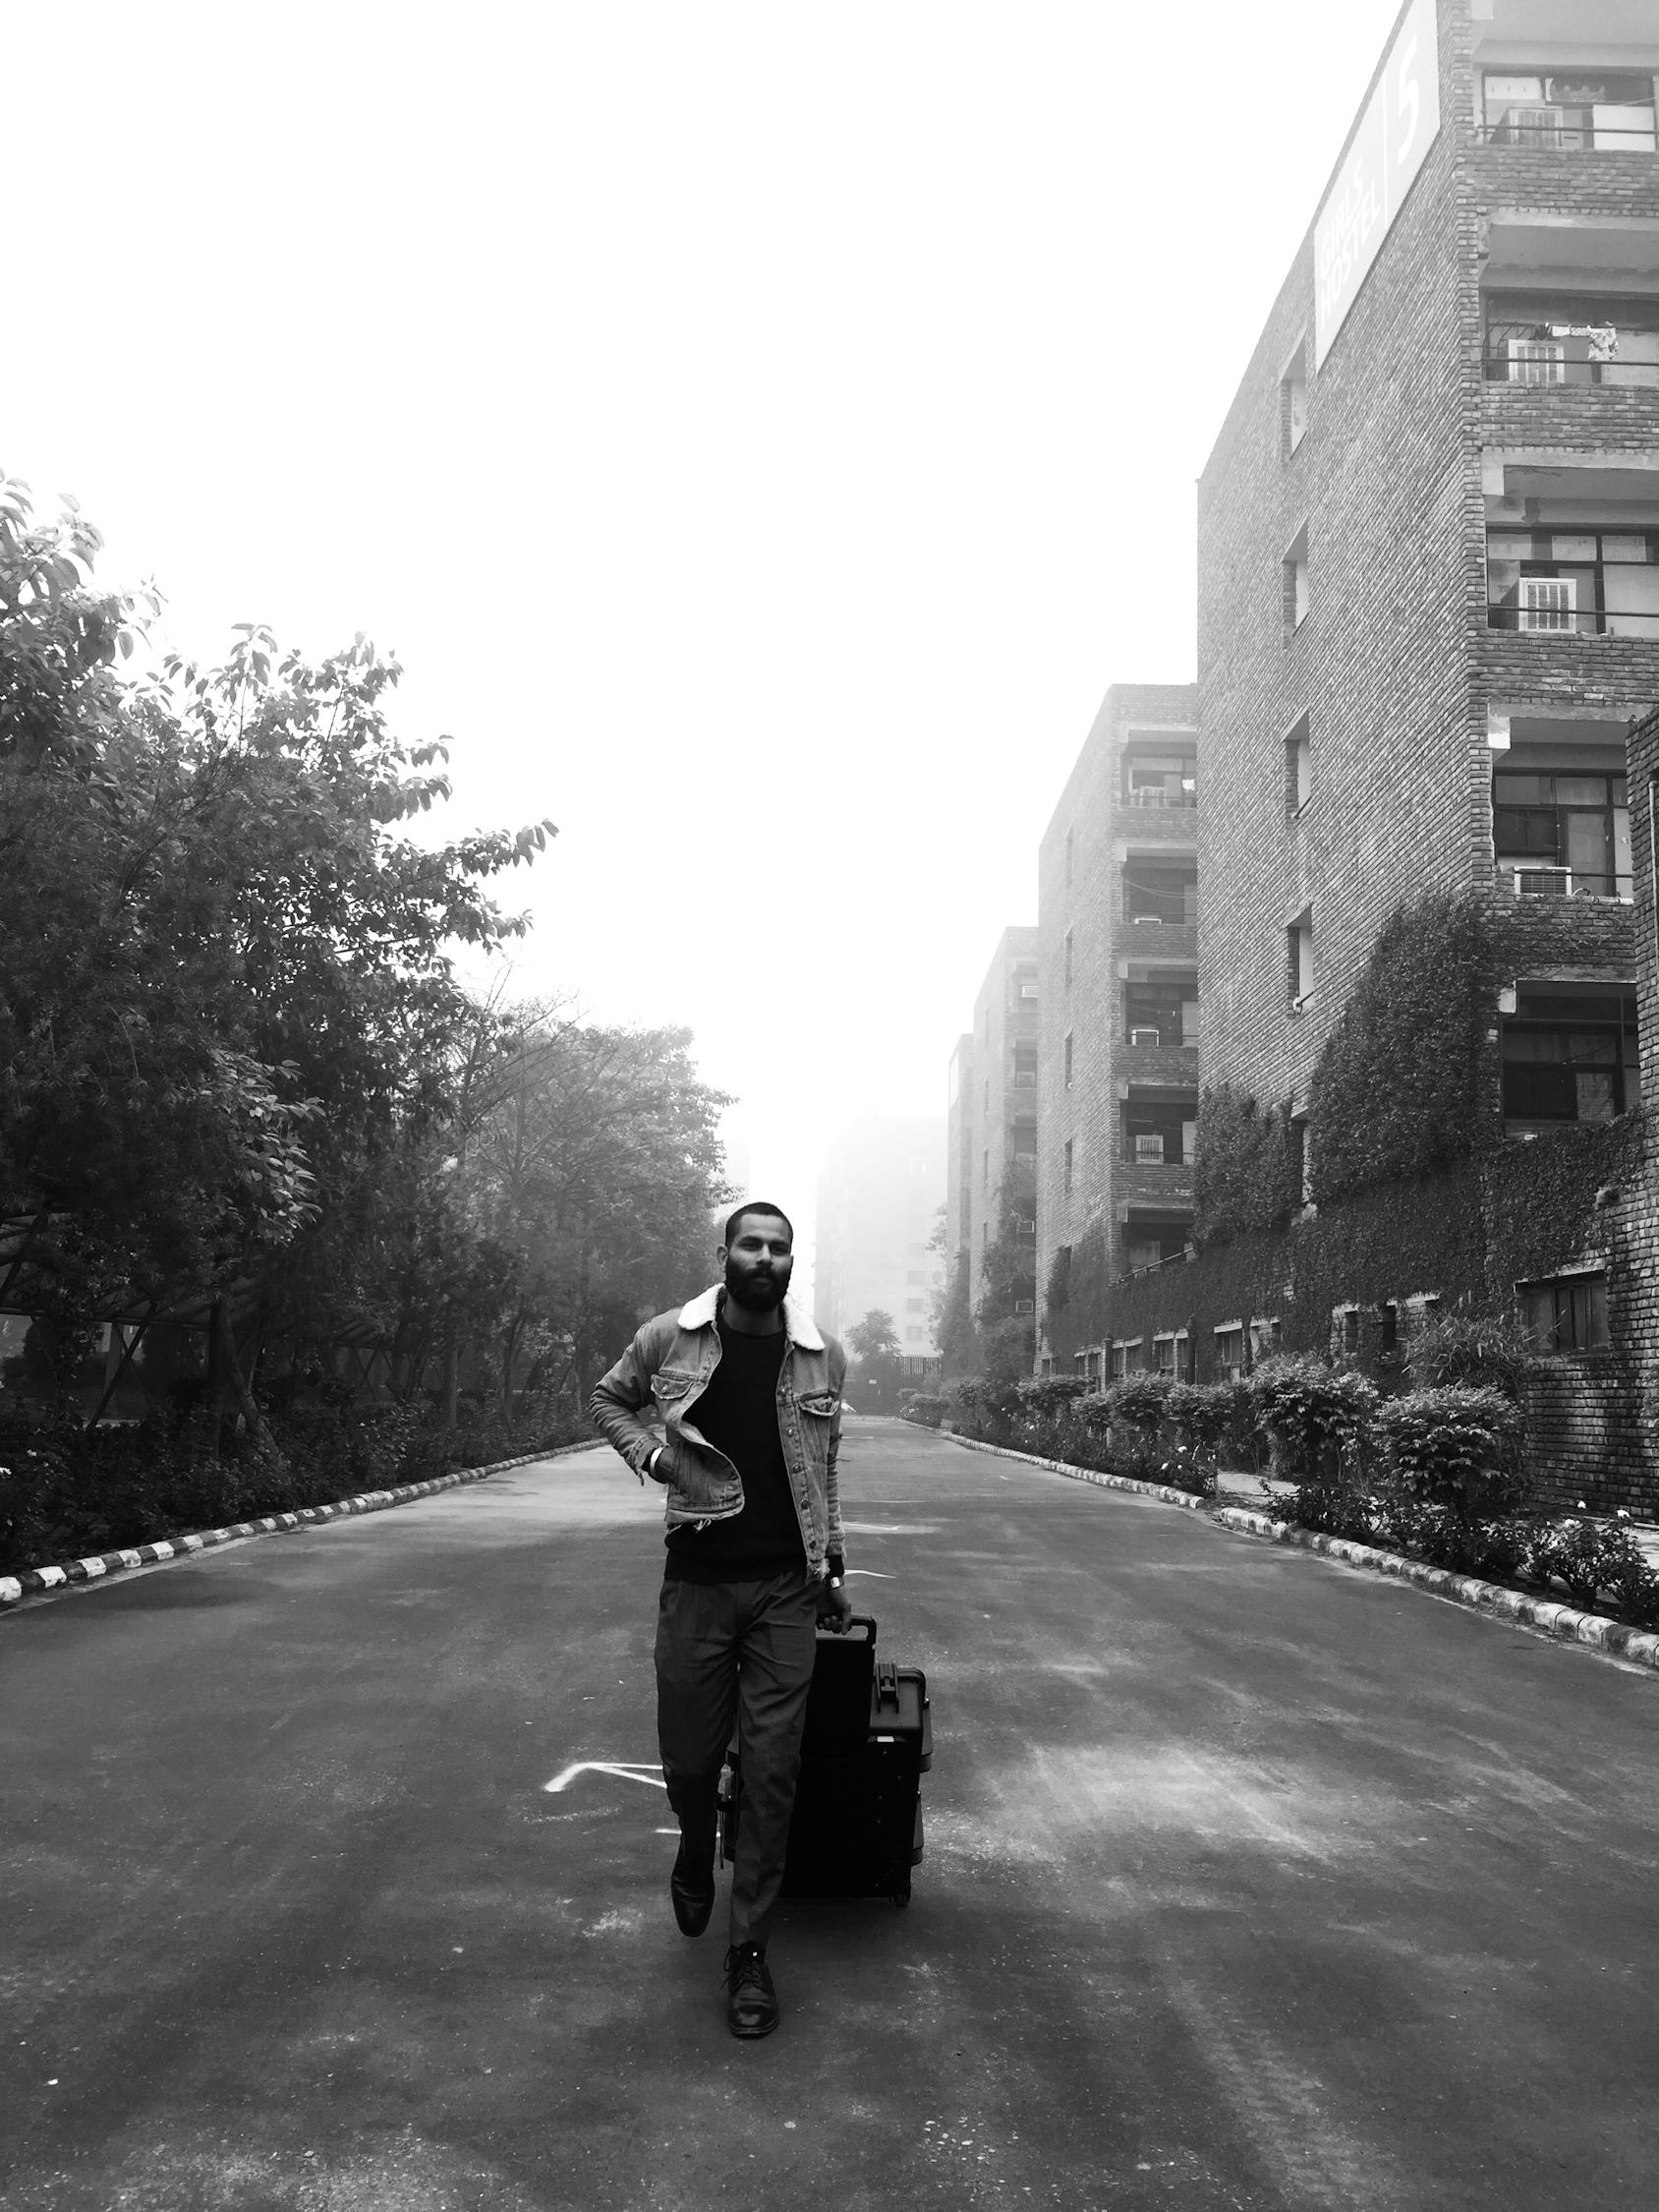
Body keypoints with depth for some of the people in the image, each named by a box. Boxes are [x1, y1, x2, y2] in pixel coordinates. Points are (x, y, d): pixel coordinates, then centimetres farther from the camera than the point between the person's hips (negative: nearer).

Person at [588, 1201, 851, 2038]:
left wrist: (833, 1568, 15)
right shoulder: (668, 1339, -4)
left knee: (772, 1772, 1)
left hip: (786, 1588, 1)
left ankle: (749, 1950, 16)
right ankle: (696, 1850, 45)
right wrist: (651, 1454, -5)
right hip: (697, 1582, 0)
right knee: (689, 1761, 10)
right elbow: (607, 1400, 14)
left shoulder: (822, 1357, 1)